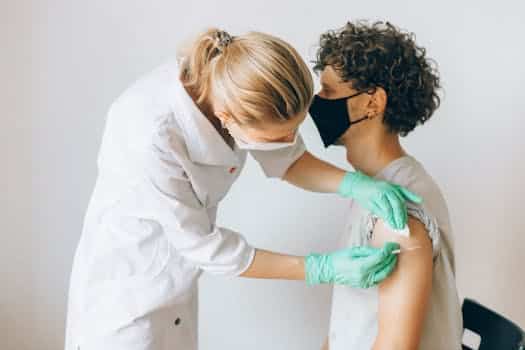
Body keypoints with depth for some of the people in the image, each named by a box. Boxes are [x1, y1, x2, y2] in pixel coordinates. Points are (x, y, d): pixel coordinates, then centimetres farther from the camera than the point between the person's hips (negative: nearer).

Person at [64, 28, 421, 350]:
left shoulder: (231, 86, -20)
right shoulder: (149, 136, -37)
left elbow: (289, 161, -4)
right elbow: (203, 245, -25)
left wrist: (355, 183, -22)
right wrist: (322, 268, -24)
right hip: (126, 283, -5)